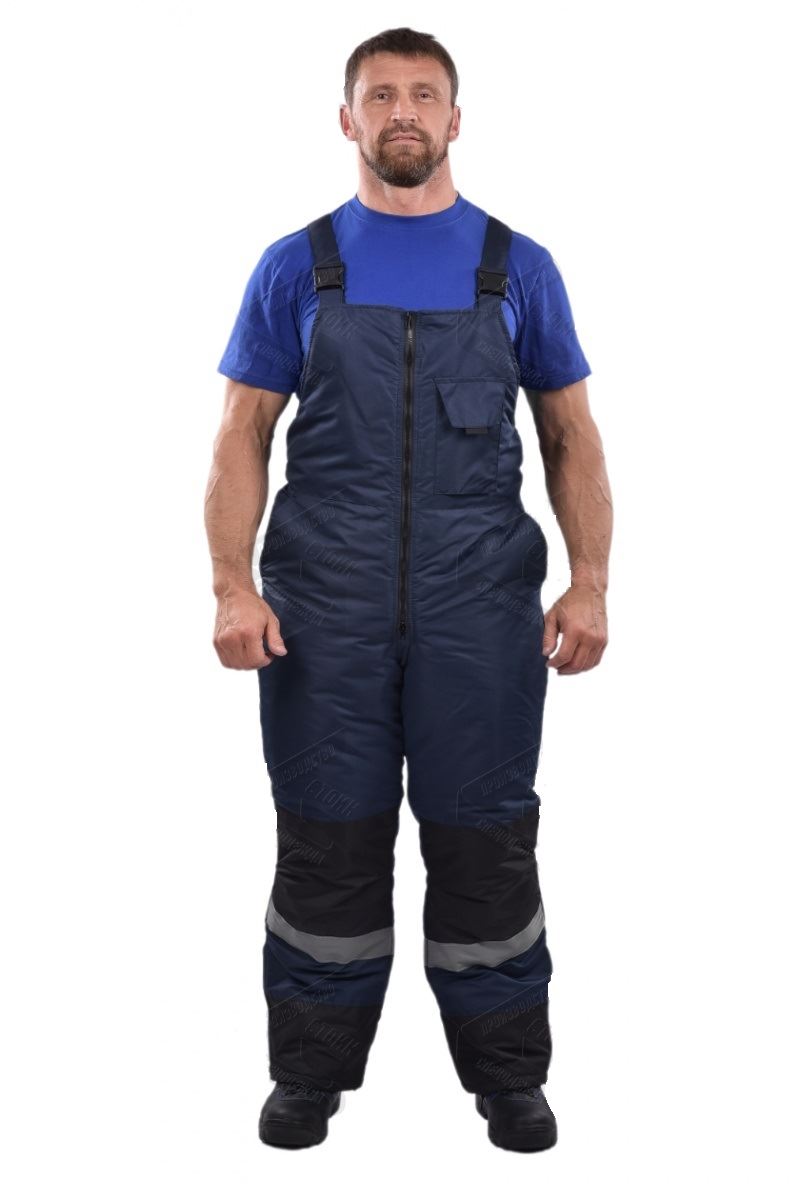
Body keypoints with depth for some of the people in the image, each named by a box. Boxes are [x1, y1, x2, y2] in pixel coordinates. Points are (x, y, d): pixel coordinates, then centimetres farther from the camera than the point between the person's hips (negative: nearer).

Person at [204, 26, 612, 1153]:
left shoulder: (518, 266, 7)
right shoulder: (296, 266, 6)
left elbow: (571, 435, 7)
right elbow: (243, 435, 4)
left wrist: (590, 583, -3)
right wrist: (233, 585, -8)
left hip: (480, 604, 0)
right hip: (324, 606, 0)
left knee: (485, 838, 7)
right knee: (328, 839, 7)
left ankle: (507, 1072, 23)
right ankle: (313, 1070, 24)